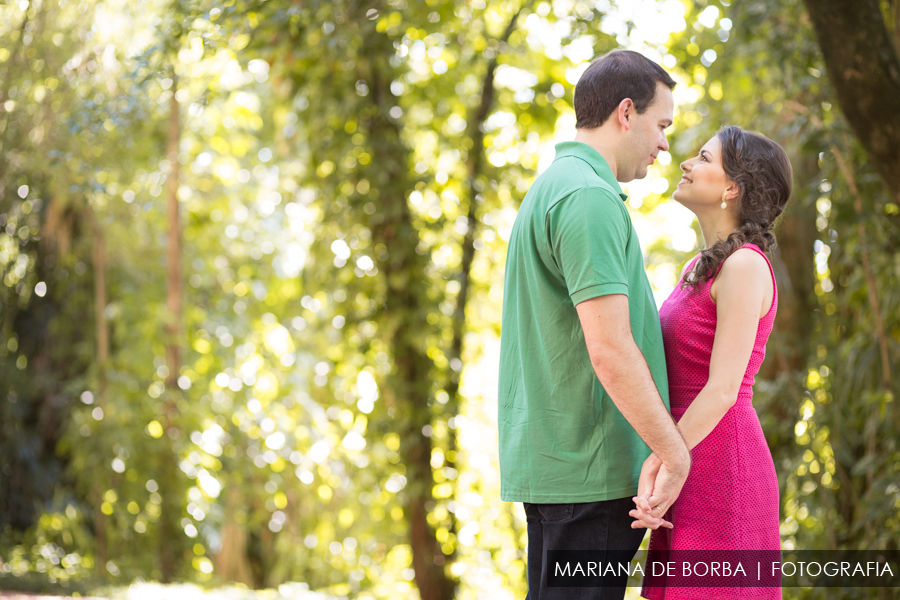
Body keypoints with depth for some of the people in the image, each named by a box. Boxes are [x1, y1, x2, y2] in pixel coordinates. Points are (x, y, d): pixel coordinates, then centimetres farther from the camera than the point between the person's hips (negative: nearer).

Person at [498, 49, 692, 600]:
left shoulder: (548, 189, 18)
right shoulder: (589, 198, -15)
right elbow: (610, 351, -23)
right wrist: (675, 452, -16)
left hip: (546, 457, 10)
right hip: (589, 470, -10)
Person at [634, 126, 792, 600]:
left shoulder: (745, 265, -12)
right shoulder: (703, 268, 17)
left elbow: (724, 388, -20)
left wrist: (662, 463, -27)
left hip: (722, 468, -9)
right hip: (702, 471, 9)